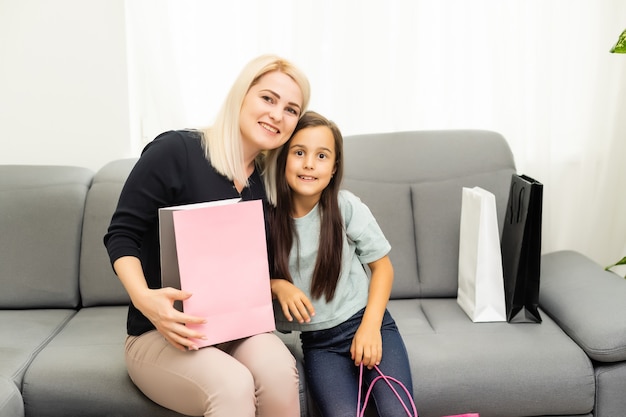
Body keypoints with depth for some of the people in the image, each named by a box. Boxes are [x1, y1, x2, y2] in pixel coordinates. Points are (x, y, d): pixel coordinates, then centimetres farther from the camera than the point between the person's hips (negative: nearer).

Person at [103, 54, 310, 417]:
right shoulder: (175, 151, -13)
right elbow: (122, 235, -10)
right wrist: (144, 299, -26)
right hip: (161, 334, -4)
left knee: (277, 367, -29)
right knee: (232, 385, -34)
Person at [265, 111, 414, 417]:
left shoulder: (346, 207, -9)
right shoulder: (267, 216, -7)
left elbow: (382, 266, 0)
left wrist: (370, 326, -10)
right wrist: (277, 285, -15)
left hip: (366, 322, 0)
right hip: (319, 342, 1)